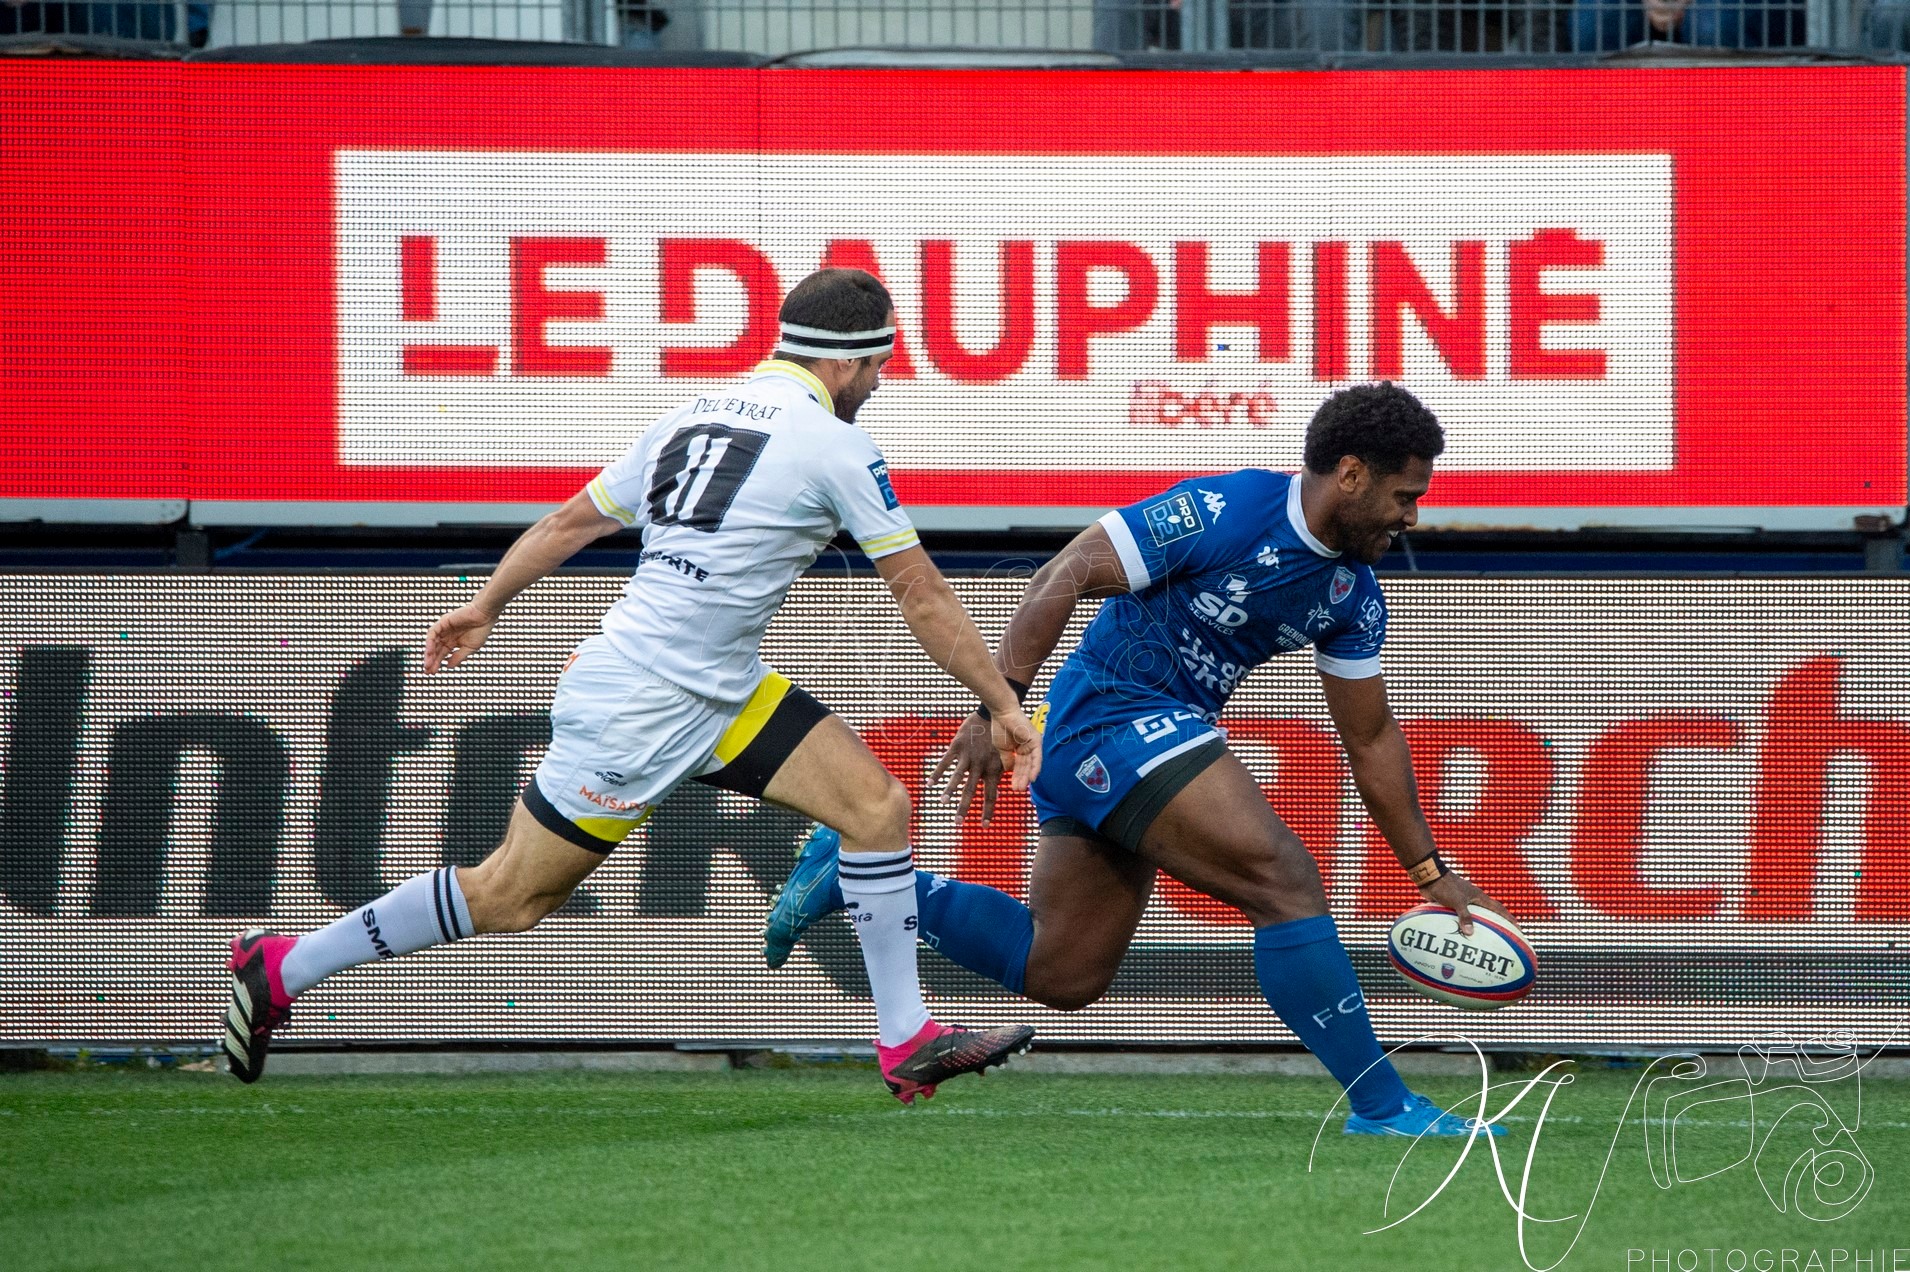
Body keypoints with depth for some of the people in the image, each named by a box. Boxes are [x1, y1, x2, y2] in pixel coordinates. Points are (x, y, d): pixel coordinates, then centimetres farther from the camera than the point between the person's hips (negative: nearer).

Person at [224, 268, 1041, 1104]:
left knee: (878, 803, 0)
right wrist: (1003, 706, 0)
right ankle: (282, 969, 13)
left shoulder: (693, 420, 10)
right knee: (511, 896, 1)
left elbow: (572, 520, 18)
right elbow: (921, 596, -8)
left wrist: (486, 605, 31)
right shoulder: (834, 446, -13)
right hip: (640, 711, -9)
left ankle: (909, 1042, 1)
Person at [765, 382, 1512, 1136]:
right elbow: (1063, 577, -19)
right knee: (1285, 881, -19)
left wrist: (1429, 871, 14)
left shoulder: (1352, 595, 5)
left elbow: (1370, 738, 15)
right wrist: (998, 706, -25)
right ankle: (1382, 1104, -15)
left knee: (1061, 974, 14)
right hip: (1114, 714, -10)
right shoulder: (1221, 514, -19)